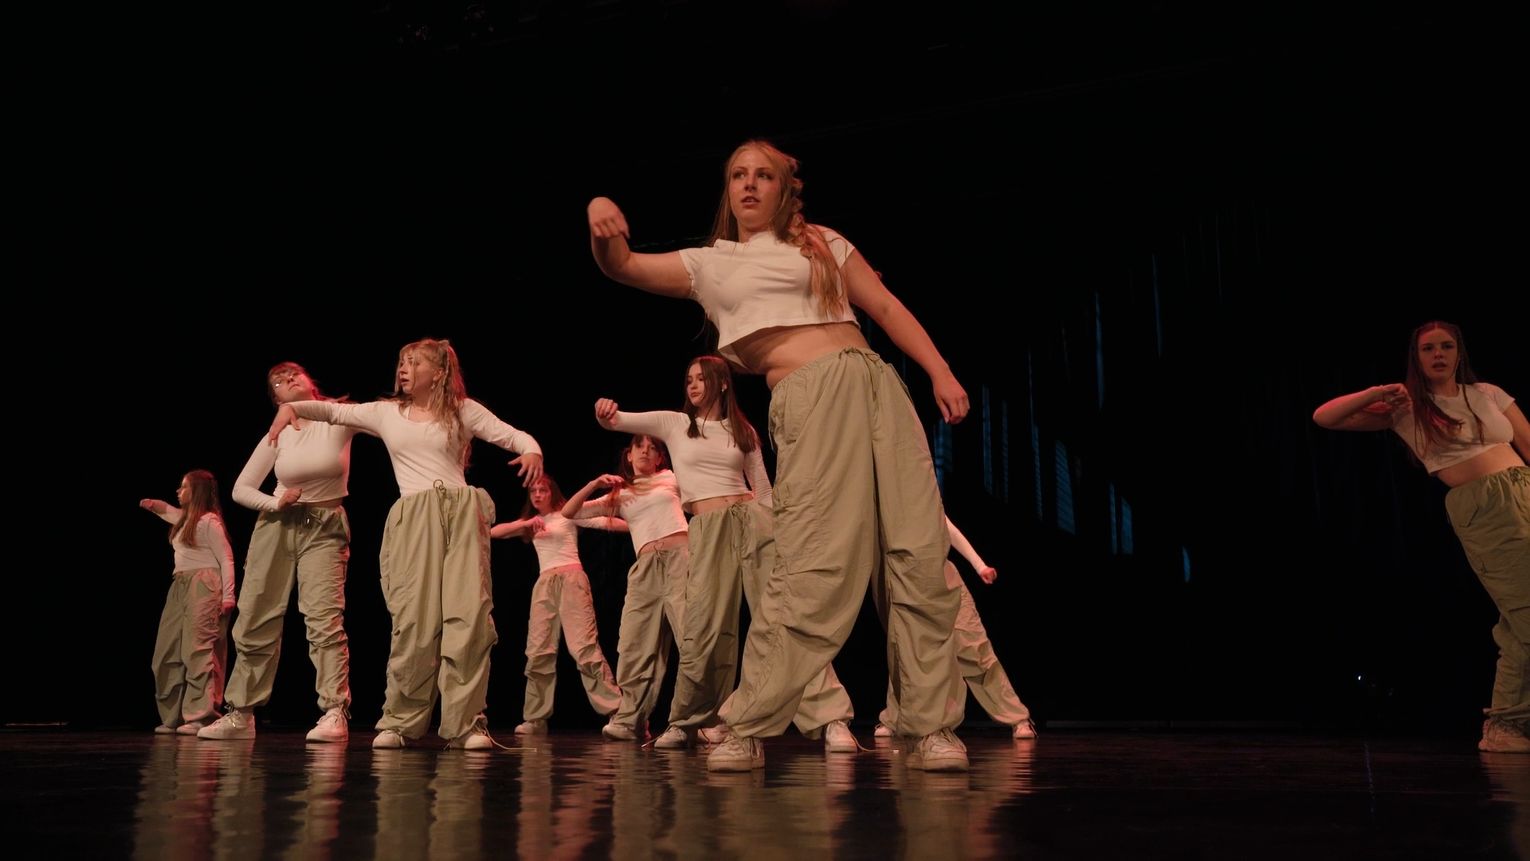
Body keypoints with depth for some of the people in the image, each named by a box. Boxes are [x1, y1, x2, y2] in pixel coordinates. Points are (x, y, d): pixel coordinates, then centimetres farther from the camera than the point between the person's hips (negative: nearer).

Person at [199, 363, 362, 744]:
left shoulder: (340, 419, -4)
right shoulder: (276, 436, 3)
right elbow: (240, 489, 8)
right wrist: (276, 503, -8)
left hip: (324, 530, -3)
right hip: (276, 526, 3)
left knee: (325, 618, -18)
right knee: (255, 622, 7)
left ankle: (335, 714, -19)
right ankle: (241, 713, 21)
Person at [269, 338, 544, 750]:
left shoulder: (464, 410, 12)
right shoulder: (386, 413, 18)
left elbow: (512, 436, 8)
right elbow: (333, 411, 22)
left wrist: (531, 450, -14)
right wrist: (291, 406, 3)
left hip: (461, 512, -1)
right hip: (413, 518, 1)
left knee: (468, 617, -9)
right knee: (415, 621, -8)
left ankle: (466, 722, -5)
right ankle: (401, 723, 4)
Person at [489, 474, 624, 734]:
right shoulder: (530, 522, 21)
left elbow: (605, 522, -5)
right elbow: (494, 532, 10)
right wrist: (527, 523, -6)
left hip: (571, 579, -5)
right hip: (543, 585, 5)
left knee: (584, 647, -16)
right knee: (538, 652, 0)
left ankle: (615, 711, -17)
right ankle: (535, 719, 8)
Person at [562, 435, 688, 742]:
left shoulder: (671, 479, 17)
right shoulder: (619, 497, 21)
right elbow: (569, 512, 15)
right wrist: (594, 484, 4)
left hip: (680, 558, -3)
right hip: (645, 568, 3)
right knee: (634, 645, 0)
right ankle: (629, 719, 9)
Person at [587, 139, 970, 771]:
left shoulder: (823, 243, 22)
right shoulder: (707, 264, 19)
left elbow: (886, 306, 18)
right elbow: (622, 266, 10)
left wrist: (941, 373, 7)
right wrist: (601, 217, -12)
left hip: (876, 384, 3)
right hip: (808, 402, -2)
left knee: (919, 557, -6)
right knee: (815, 566, -14)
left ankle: (930, 727, 2)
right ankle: (748, 729, -2)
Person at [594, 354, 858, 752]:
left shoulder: (742, 431, 15)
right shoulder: (673, 423, 11)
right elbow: (617, 421, 1)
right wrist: (606, 414, -23)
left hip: (752, 520, 1)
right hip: (708, 530, 0)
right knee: (705, 630, -5)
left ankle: (830, 719, -14)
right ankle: (686, 722, 16)